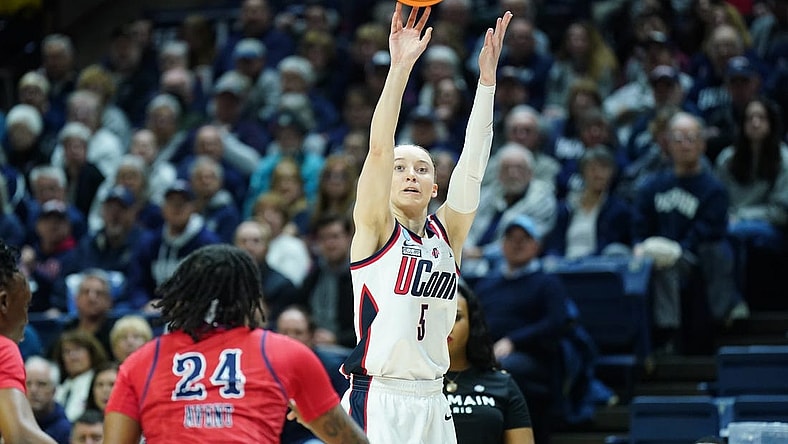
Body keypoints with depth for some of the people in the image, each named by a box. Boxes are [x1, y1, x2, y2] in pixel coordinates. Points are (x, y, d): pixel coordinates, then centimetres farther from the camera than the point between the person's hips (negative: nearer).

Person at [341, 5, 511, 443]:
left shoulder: (447, 233, 12)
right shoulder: (376, 229, 1)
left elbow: (472, 163, 4)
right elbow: (379, 148, -10)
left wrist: (487, 77, -4)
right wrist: (400, 67, -19)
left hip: (432, 403, 5)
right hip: (378, 401, -5)